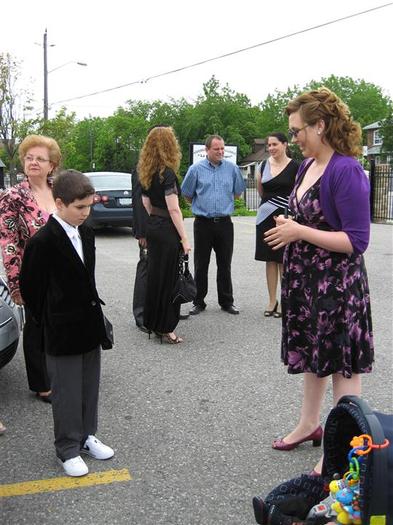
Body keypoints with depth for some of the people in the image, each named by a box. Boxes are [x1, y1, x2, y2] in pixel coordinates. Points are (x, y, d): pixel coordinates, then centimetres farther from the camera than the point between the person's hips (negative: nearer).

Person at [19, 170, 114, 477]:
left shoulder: (86, 233, 4)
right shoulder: (43, 242, -19)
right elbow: (30, 288, -11)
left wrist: (93, 312, 12)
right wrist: (48, 323, -3)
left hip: (90, 327, 7)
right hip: (62, 333, -7)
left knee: (90, 387, 18)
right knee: (67, 394, 6)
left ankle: (87, 436, 35)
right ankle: (68, 450, 21)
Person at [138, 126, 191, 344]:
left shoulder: (146, 173, 8)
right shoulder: (167, 173, -16)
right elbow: (173, 209, -18)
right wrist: (184, 238, -15)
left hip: (152, 226, 8)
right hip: (167, 230, -8)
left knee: (154, 275, 16)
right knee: (168, 277, 0)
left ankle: (152, 322, 25)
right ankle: (165, 329, 8)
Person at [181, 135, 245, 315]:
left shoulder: (232, 168, 4)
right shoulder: (196, 169, -2)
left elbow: (237, 193, 17)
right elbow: (187, 195, 9)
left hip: (224, 223, 1)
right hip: (203, 223, -1)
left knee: (224, 265, 8)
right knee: (200, 265, 5)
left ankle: (226, 301, 18)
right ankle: (199, 302, 15)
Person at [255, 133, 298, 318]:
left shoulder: (294, 167, -7)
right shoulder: (265, 165, 6)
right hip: (266, 216, 4)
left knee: (283, 260, 2)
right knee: (270, 259, 8)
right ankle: (272, 300, 16)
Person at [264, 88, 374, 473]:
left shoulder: (346, 171, -20)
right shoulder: (307, 166, 5)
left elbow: (357, 240, -22)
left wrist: (299, 232, -22)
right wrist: (287, 227, 3)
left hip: (337, 283, -9)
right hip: (305, 279, 9)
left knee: (342, 365, 5)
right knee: (312, 354, 22)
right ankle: (309, 424, 40)